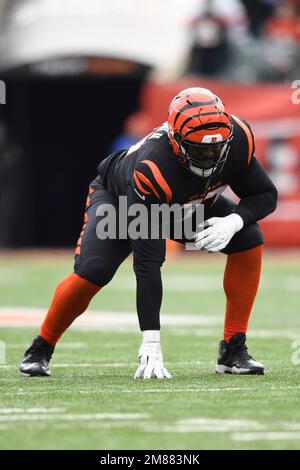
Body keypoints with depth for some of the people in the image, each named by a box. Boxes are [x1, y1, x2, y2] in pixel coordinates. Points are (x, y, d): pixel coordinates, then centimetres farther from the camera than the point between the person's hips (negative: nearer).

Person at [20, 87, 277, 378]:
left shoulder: (236, 139, -32)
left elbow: (266, 195, -15)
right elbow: (147, 263, -45)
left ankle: (233, 350, -8)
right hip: (118, 197, -5)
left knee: (249, 240, -16)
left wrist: (234, 221, -39)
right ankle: (41, 348, -1)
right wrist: (151, 342, -48)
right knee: (92, 271, -27)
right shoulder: (151, 171, -45)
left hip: (189, 202, 5)